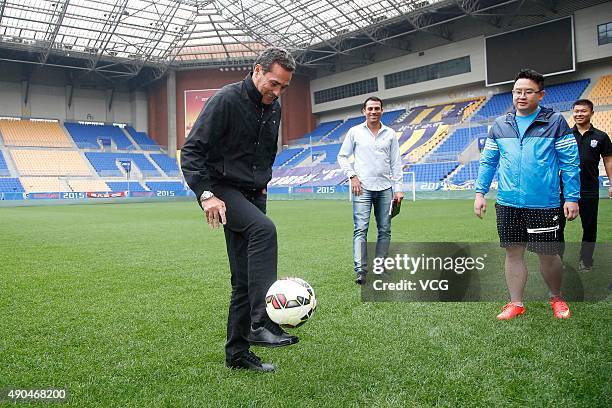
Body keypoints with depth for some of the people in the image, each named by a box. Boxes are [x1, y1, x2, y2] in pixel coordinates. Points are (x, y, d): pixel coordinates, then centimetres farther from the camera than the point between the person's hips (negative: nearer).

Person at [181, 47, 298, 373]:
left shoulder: (274, 108, 10)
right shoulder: (226, 99, -12)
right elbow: (191, 151, -15)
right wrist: (206, 194, -25)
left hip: (252, 194, 7)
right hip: (223, 189, -7)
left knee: (244, 279, 6)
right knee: (264, 229, -36)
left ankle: (237, 353, 16)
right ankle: (262, 323, -35)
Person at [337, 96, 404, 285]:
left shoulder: (390, 133, 10)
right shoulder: (355, 131, 5)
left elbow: (396, 163, 10)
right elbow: (342, 156, 8)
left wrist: (398, 189, 4)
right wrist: (352, 176, -6)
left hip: (385, 188, 3)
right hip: (362, 188, -3)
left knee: (385, 230, 4)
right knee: (361, 229, -10)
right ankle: (360, 271, -11)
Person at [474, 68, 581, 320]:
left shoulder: (555, 122, -2)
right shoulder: (500, 125, 7)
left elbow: (571, 162, -2)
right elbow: (488, 161, 11)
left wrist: (572, 198, -7)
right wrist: (480, 192, 4)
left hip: (544, 205, -3)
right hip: (508, 204, 3)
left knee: (547, 254, 7)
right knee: (513, 252, 9)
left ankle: (556, 298, 32)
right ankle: (516, 303, 22)